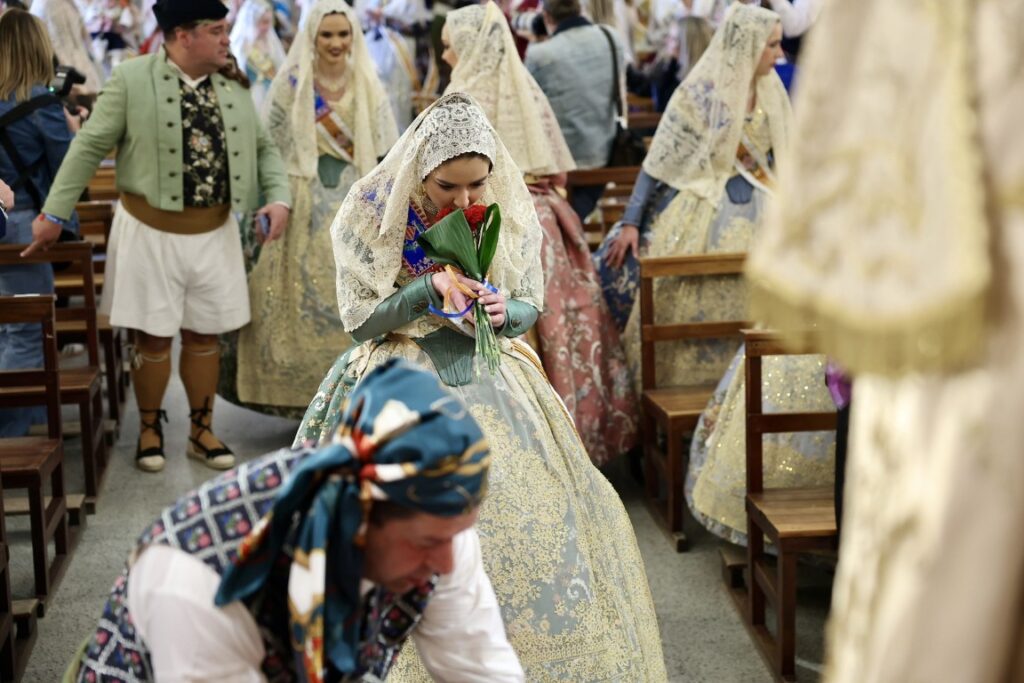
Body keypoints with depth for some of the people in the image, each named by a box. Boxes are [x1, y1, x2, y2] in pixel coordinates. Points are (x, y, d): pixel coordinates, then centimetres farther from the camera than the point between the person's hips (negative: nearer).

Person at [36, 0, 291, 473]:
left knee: (205, 334, 12)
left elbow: (263, 149, 11)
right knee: (153, 336, 5)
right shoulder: (131, 80, -10)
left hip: (214, 233, 4)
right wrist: (55, 212, -9)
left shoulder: (234, 88, 4)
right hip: (150, 231, -4)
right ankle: (150, 429, 24)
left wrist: (278, 198, -6)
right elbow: (90, 147, -7)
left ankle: (201, 431, 27)